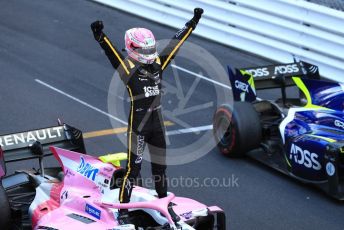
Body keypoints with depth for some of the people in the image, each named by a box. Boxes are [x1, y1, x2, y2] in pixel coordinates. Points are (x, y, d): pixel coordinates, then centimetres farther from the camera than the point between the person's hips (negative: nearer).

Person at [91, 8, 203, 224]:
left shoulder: (158, 64, 4)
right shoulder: (128, 68, -12)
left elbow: (176, 43, 11)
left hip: (157, 124, 6)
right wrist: (100, 35, -45)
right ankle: (123, 212, 5)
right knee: (133, 169, -4)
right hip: (138, 126, -6)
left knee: (160, 166, 18)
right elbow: (111, 51, -27)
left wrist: (193, 22, 15)